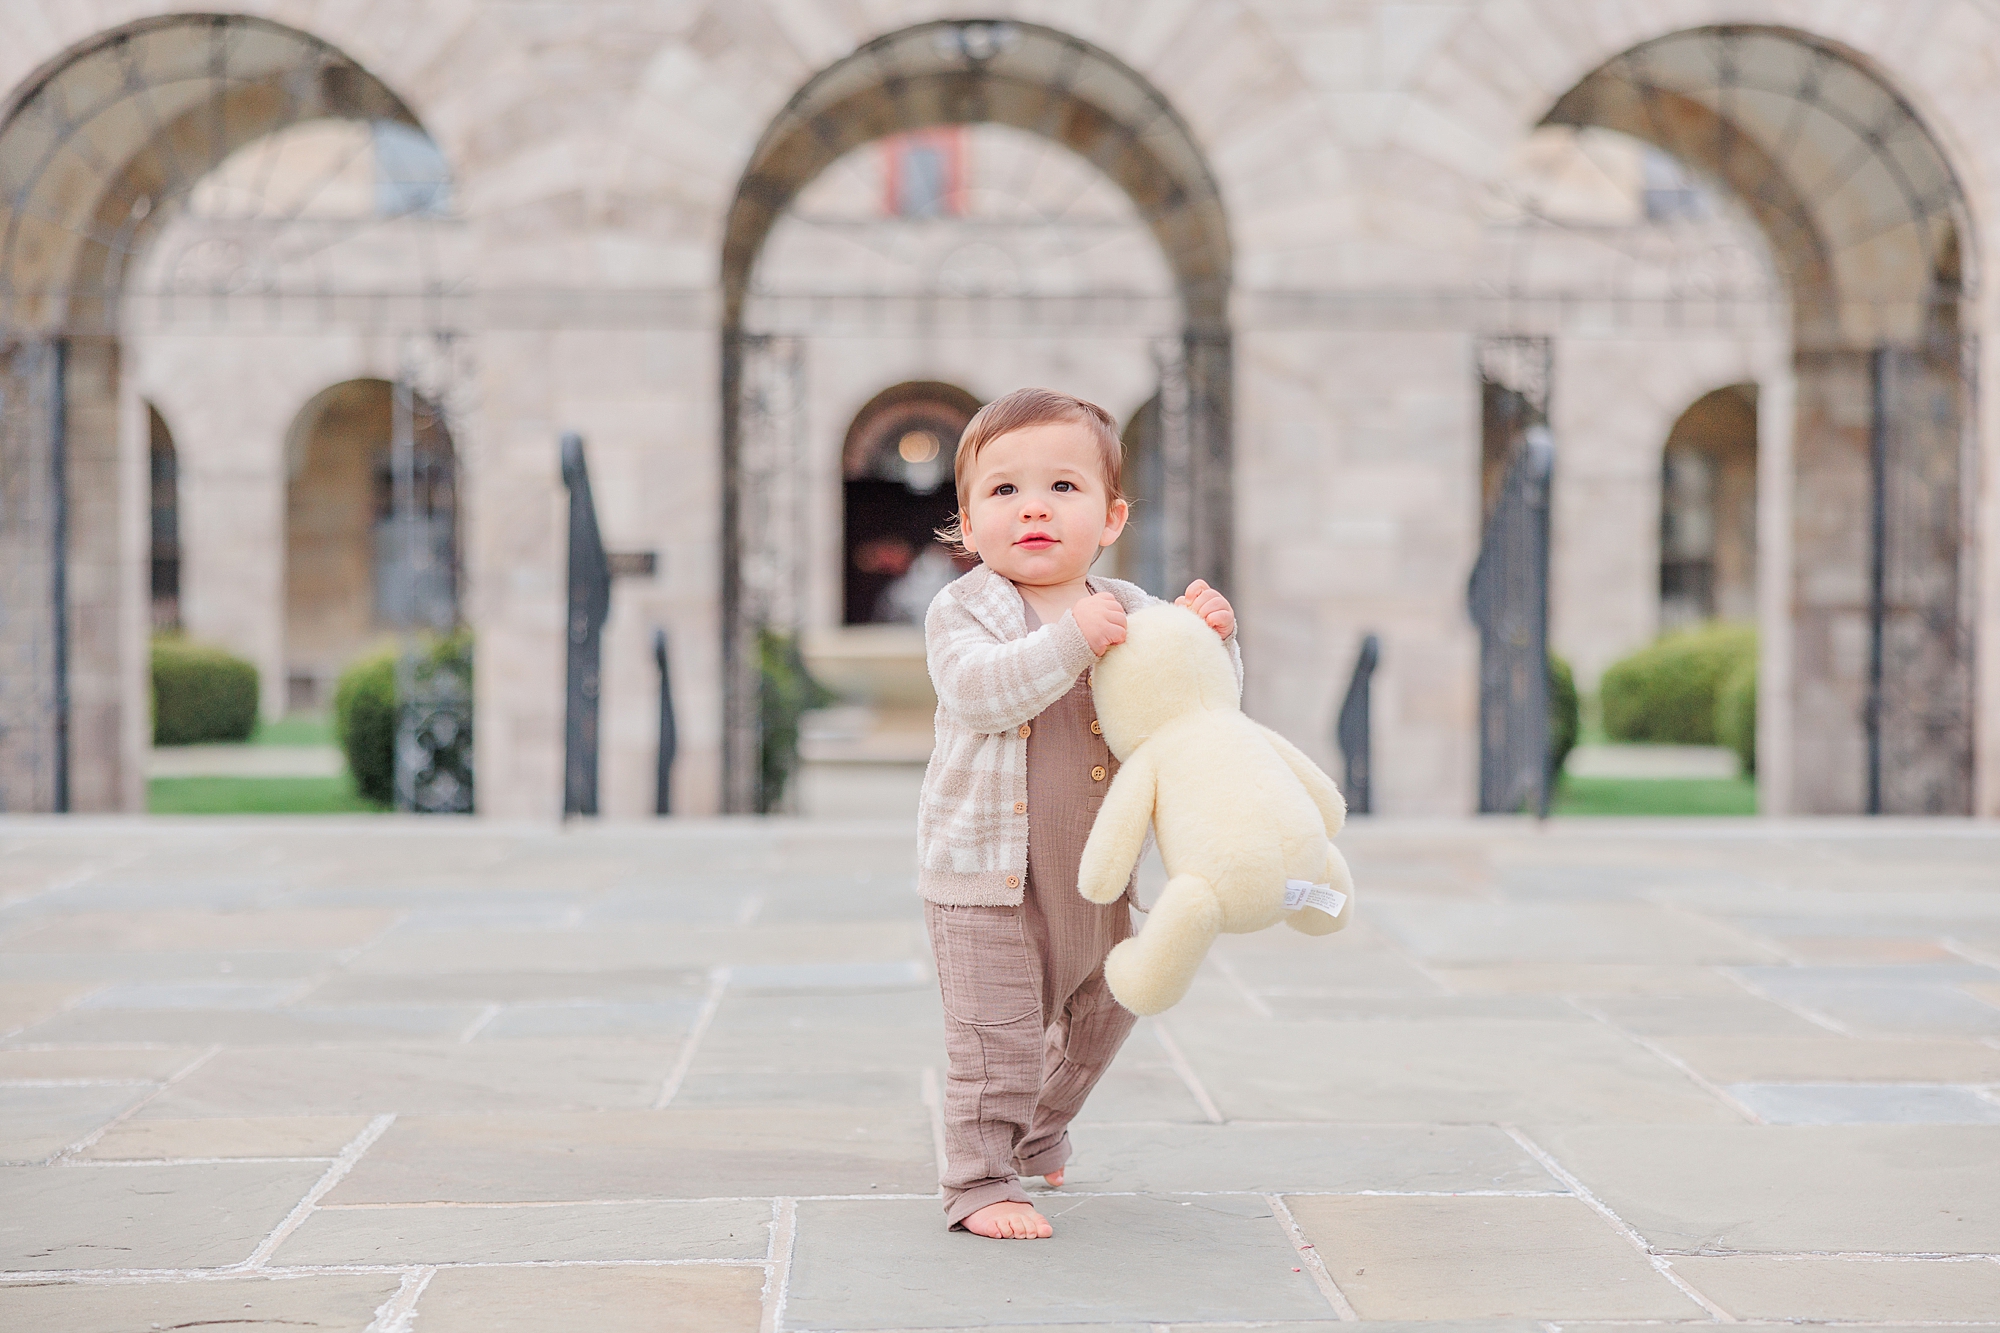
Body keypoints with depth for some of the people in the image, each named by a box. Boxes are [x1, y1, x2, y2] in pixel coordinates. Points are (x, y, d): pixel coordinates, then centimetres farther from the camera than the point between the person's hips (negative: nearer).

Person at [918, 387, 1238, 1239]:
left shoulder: (1129, 612, 3)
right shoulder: (962, 611, -9)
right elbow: (978, 690, -28)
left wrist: (1211, 640, -16)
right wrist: (1069, 640, -36)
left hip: (1096, 876, 6)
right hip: (986, 874, -6)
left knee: (1098, 1016, 22)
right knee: (996, 1034, -9)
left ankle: (1037, 1135, 46)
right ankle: (979, 1182, 2)